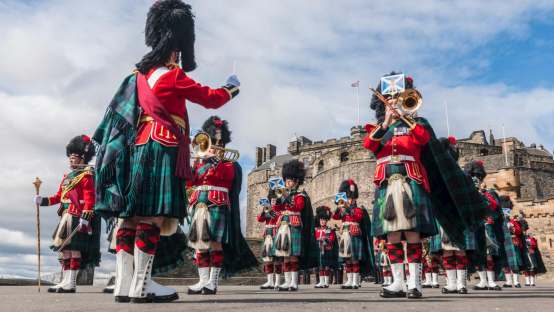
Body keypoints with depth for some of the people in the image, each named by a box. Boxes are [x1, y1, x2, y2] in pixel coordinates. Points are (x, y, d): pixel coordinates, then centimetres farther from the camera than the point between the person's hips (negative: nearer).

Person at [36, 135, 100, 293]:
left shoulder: (86, 176, -7)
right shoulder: (67, 176, 20)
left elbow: (90, 198, -15)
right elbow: (59, 196, 22)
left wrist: (85, 217, -23)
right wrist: (44, 200, 7)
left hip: (77, 218, -9)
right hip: (66, 217, 9)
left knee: (74, 248, -7)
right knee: (65, 248, 11)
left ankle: (71, 283, -3)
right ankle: (65, 281, 18)